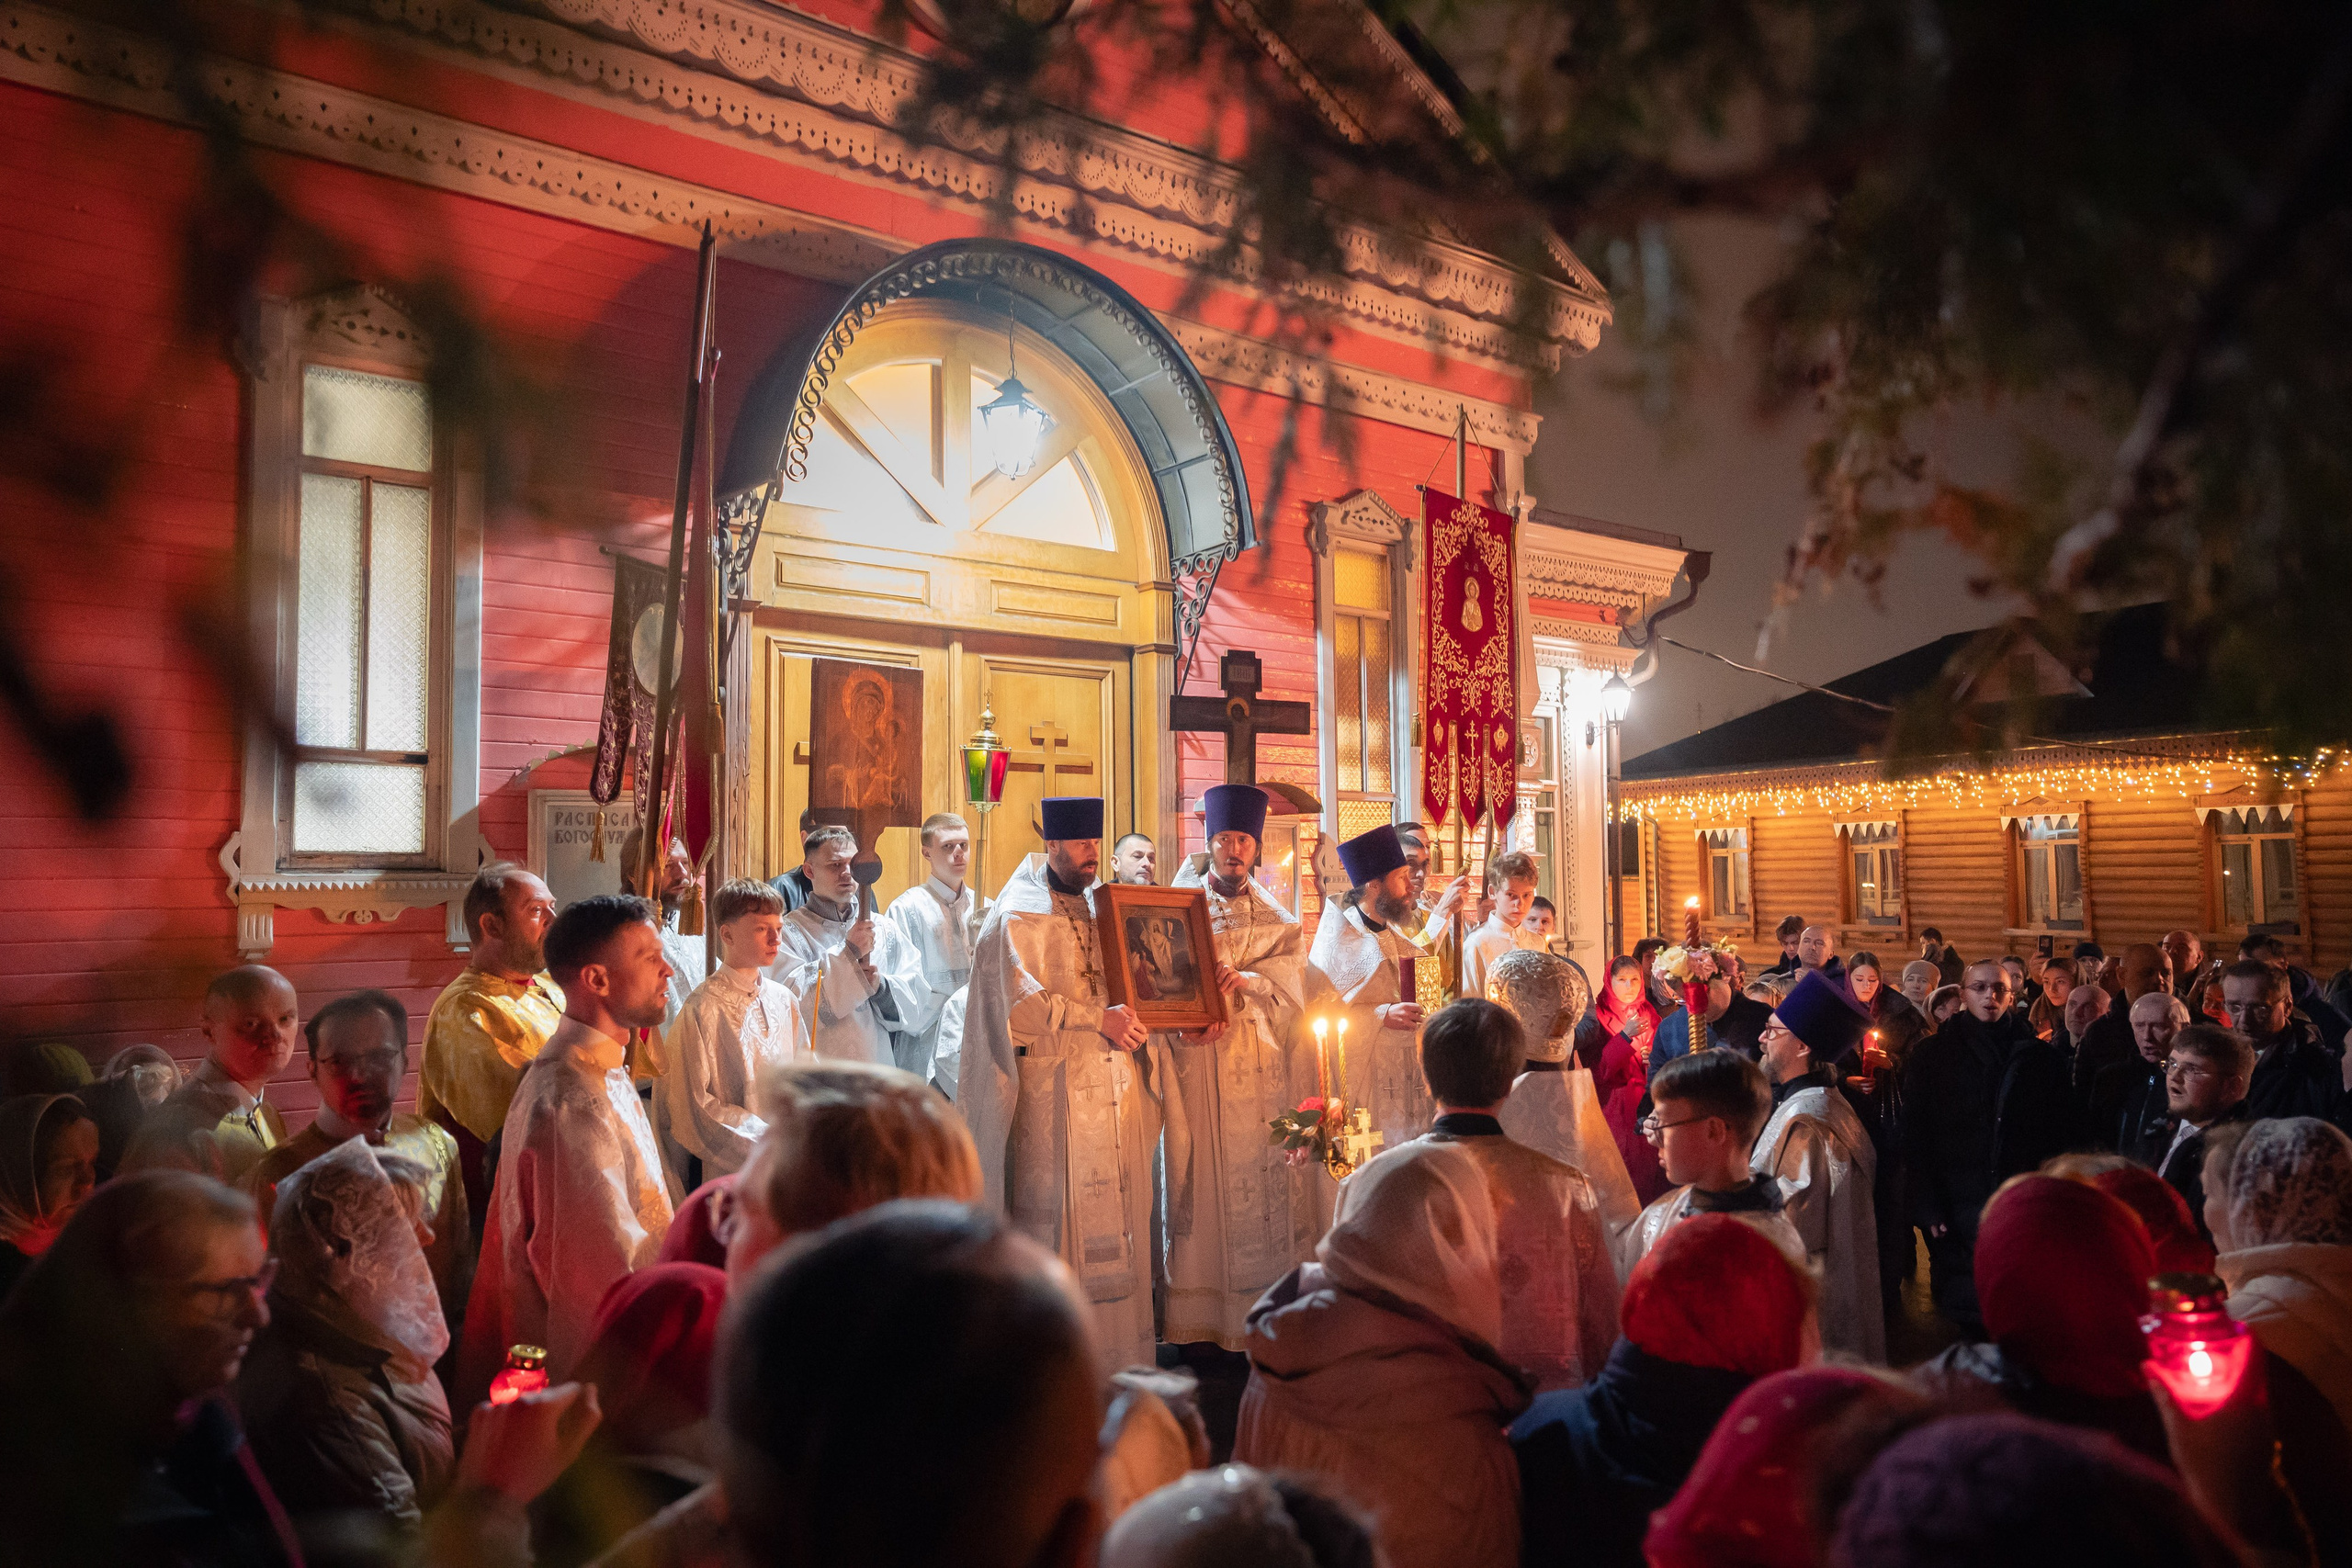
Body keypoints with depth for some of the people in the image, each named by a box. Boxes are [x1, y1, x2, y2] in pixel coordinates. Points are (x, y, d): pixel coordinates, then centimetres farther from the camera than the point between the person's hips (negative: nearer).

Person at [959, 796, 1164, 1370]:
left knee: (1117, 1211, 7)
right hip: (1054, 1091, -6)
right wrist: (1097, 1018, -17)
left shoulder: (1101, 910, 17)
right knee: (1054, 1219, -5)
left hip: (1115, 1086, 7)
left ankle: (1113, 1349, 15)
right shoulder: (1018, 916, -3)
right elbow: (1022, 1001, -14)